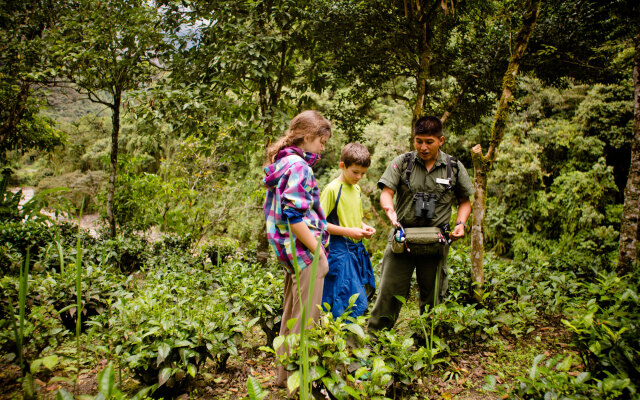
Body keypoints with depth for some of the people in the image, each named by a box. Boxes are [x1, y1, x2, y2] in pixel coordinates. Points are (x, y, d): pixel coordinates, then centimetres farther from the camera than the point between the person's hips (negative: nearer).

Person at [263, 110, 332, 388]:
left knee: (291, 316, 20)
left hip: (290, 253, 10)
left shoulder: (280, 162, 14)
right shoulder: (299, 165, -16)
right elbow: (294, 216, -24)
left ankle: (285, 375, 33)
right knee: (306, 320, 1)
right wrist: (318, 251, -16)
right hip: (304, 251, -10)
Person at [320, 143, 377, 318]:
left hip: (358, 249, 8)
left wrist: (364, 227, 4)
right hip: (340, 250, -8)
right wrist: (348, 231, -19)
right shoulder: (332, 189, -12)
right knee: (352, 303, -10)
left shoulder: (357, 189, 13)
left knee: (362, 296, 11)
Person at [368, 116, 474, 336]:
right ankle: (373, 339, 13)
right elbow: (386, 192, -6)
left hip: (436, 243, 1)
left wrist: (460, 223, -3)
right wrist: (390, 210, -27)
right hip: (402, 238, -1)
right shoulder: (402, 163, 2)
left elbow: (465, 201, 15)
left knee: (432, 297, 11)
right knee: (389, 291, -1)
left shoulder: (455, 167, 5)